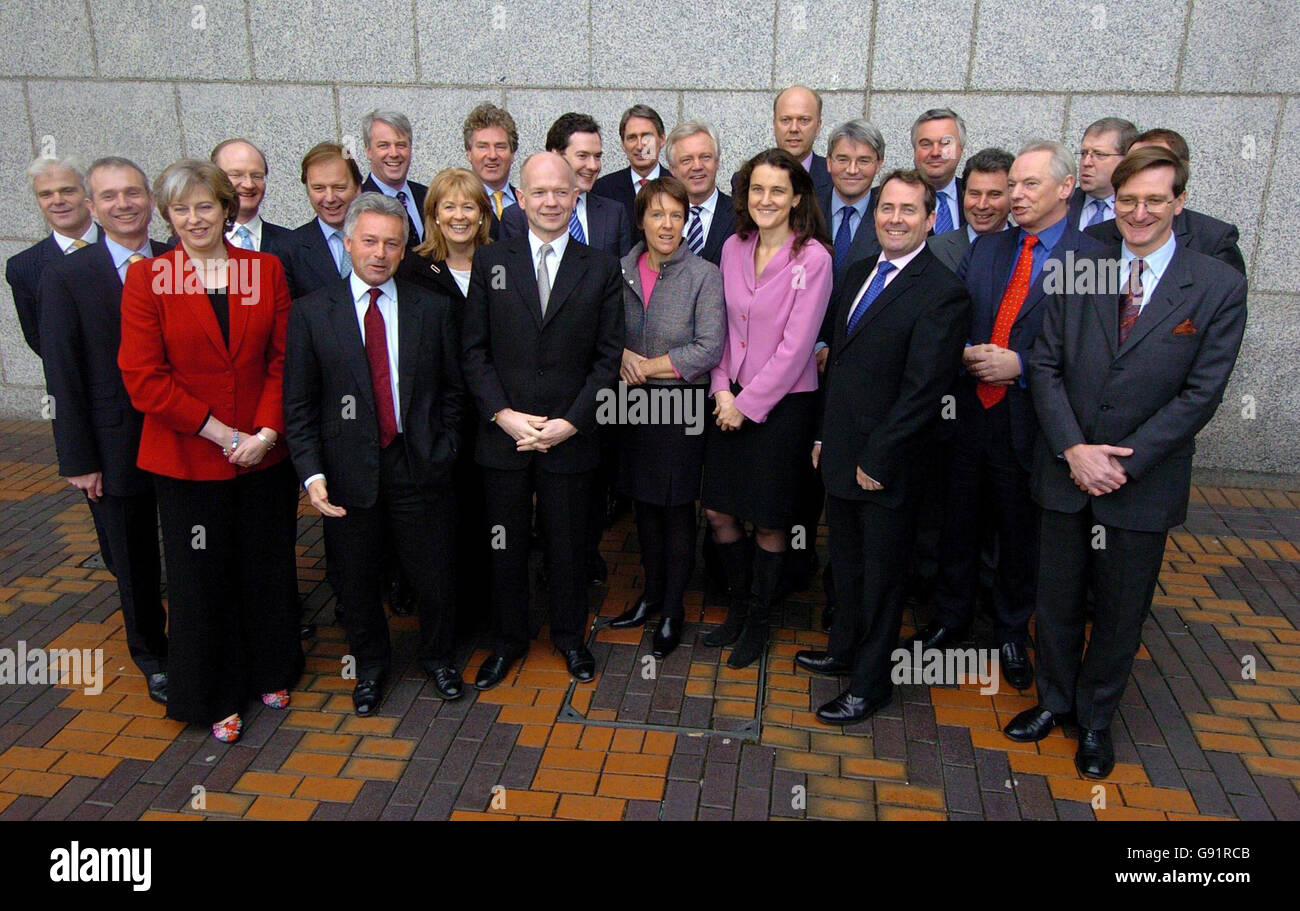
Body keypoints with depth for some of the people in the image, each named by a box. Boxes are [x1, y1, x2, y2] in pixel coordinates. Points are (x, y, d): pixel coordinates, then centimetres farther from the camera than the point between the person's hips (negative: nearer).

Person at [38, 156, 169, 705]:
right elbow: (63, 377, -6)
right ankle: (152, 658, 34)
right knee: (134, 564, 14)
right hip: (117, 448, -1)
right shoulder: (65, 277, -6)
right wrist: (78, 461, -8)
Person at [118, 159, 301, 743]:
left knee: (268, 567, 14)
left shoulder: (267, 270, 2)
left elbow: (283, 361, 1)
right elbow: (142, 378, -10)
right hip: (187, 459, -2)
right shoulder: (147, 278, -4)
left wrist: (265, 431, -12)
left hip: (263, 454, 2)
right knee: (200, 577, 10)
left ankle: (271, 672, 37)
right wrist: (221, 433, -14)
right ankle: (214, 696, 29)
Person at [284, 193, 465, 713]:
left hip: (420, 466, 0)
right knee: (359, 582, 15)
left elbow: (452, 388, 8)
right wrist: (312, 473, -11)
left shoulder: (433, 309, 2)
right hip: (349, 471, 0)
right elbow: (298, 404, -2)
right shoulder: (312, 313, -1)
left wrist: (444, 449, -1)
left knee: (436, 577, 10)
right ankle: (370, 665, 40)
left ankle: (437, 657, 38)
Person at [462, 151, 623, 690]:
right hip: (503, 435, 1)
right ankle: (508, 640, 32)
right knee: (505, 545, 12)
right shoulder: (490, 262, 3)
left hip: (570, 438, 0)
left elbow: (608, 357, -1)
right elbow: (473, 349, 1)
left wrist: (570, 422, -10)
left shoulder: (601, 268, 2)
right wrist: (503, 414, -11)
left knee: (568, 545, 12)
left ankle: (569, 636, 34)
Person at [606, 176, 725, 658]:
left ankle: (673, 609, 19)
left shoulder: (704, 275, -9)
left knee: (677, 508, 4)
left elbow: (709, 349, -14)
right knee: (644, 502, 15)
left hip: (682, 403, -4)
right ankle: (652, 592, 33)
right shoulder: (622, 270, 4)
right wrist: (624, 357, -11)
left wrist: (649, 366, -13)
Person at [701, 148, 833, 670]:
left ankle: (759, 620, 28)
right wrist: (723, 389, -3)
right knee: (718, 510, 10)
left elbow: (795, 345, -16)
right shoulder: (734, 248, 4)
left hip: (782, 402, -5)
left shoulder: (813, 258, -13)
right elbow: (722, 326, 9)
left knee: (769, 520, 7)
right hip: (732, 398, 5)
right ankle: (738, 605, 33)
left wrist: (748, 405, -13)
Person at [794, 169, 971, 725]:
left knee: (881, 576, 9)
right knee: (845, 564, 23)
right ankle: (844, 651, 43)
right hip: (841, 455, 8)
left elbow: (923, 390, -19)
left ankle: (870, 683, 26)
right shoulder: (859, 274, 9)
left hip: (887, 466, -7)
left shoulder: (943, 294, -16)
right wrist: (824, 435, 13)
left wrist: (876, 460, -18)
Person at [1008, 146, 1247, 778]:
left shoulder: (1219, 286, -6)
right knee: (1057, 599, 15)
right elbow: (1046, 366, -2)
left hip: (1144, 481, -1)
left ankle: (1096, 719, 35)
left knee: (1122, 609, 13)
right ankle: (1054, 700, 38)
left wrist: (1124, 462, -15)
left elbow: (1202, 392, -10)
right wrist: (1073, 450, -14)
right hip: (1065, 471, 2)